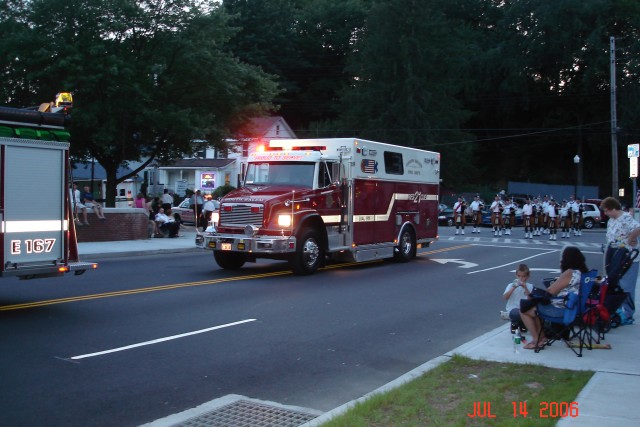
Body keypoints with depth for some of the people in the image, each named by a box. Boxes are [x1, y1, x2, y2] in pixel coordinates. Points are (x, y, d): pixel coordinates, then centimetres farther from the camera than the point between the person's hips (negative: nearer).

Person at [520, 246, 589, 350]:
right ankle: (541, 337, 23)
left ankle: (537, 340, 8)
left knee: (525, 310, 2)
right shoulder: (582, 272, 7)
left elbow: (550, 291, -19)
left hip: (560, 310, -10)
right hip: (572, 309, 10)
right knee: (535, 306, 25)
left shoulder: (569, 273, -22)